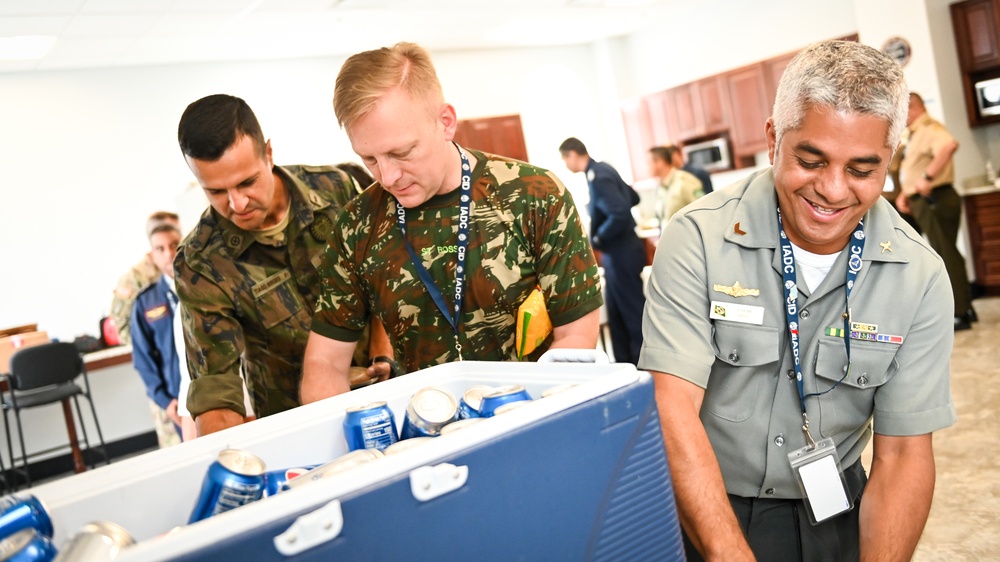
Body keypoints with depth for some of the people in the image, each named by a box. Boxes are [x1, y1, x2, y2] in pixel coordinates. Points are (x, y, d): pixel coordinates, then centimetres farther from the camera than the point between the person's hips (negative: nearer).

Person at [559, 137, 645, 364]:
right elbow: (633, 198, 21)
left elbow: (619, 214, -29)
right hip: (617, 252, 10)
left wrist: (597, 240, -16)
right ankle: (625, 364, 24)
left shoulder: (598, 176, -21)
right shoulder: (601, 170, 9)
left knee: (634, 312, -1)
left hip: (621, 254, -10)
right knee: (617, 314, 15)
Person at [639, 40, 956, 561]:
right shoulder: (698, 239, -20)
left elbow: (903, 455, -10)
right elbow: (676, 412, -26)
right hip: (703, 513, -2)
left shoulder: (920, 277, -12)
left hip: (834, 511, 3)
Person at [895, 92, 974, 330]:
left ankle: (960, 314, 2)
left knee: (946, 255, -5)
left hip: (935, 200, -10)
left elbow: (950, 145, -37)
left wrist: (928, 178, -34)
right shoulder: (913, 133, 16)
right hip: (924, 202, 10)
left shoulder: (928, 128, -14)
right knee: (945, 254, 16)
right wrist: (905, 193, 13)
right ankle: (963, 307, 27)